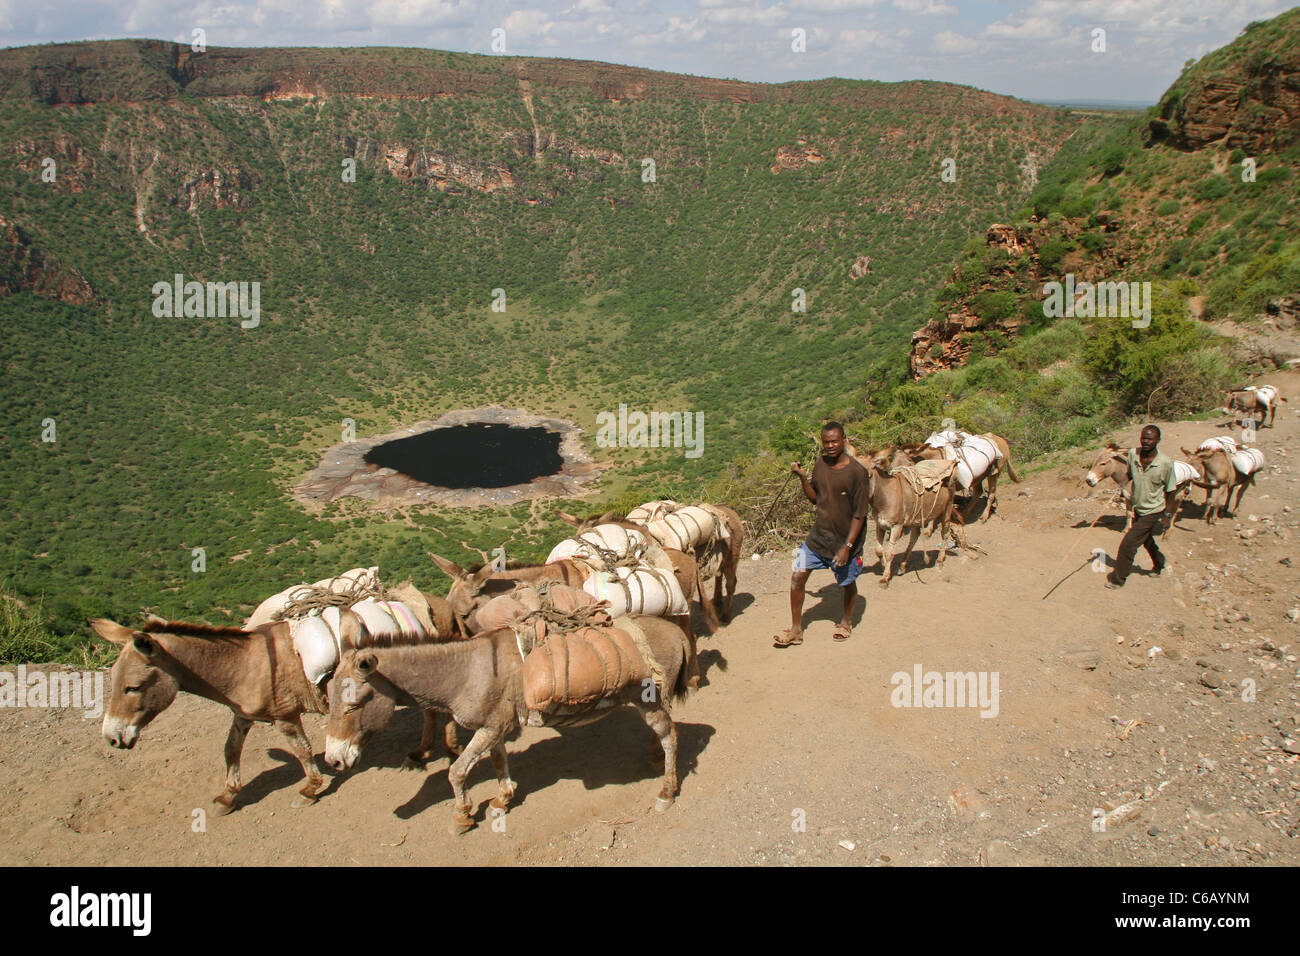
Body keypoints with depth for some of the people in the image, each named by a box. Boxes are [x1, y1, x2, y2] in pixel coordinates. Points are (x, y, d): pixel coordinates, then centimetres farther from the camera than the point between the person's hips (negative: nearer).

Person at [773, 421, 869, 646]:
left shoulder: (856, 472, -18)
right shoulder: (820, 464, 0)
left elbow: (860, 514, -16)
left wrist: (847, 546, -20)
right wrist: (803, 477, -4)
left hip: (845, 539, -5)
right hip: (818, 535, 5)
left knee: (847, 584, 15)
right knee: (797, 577, -1)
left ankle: (846, 622, 43)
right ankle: (796, 630, 13)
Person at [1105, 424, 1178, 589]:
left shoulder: (1166, 462, -21)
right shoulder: (1132, 454, -11)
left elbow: (1170, 491, -11)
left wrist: (1167, 515, -9)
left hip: (1153, 512, -6)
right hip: (1137, 508, 6)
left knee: (1129, 543, -8)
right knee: (1146, 540, 26)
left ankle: (1118, 578, 9)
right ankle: (1160, 564, 54)